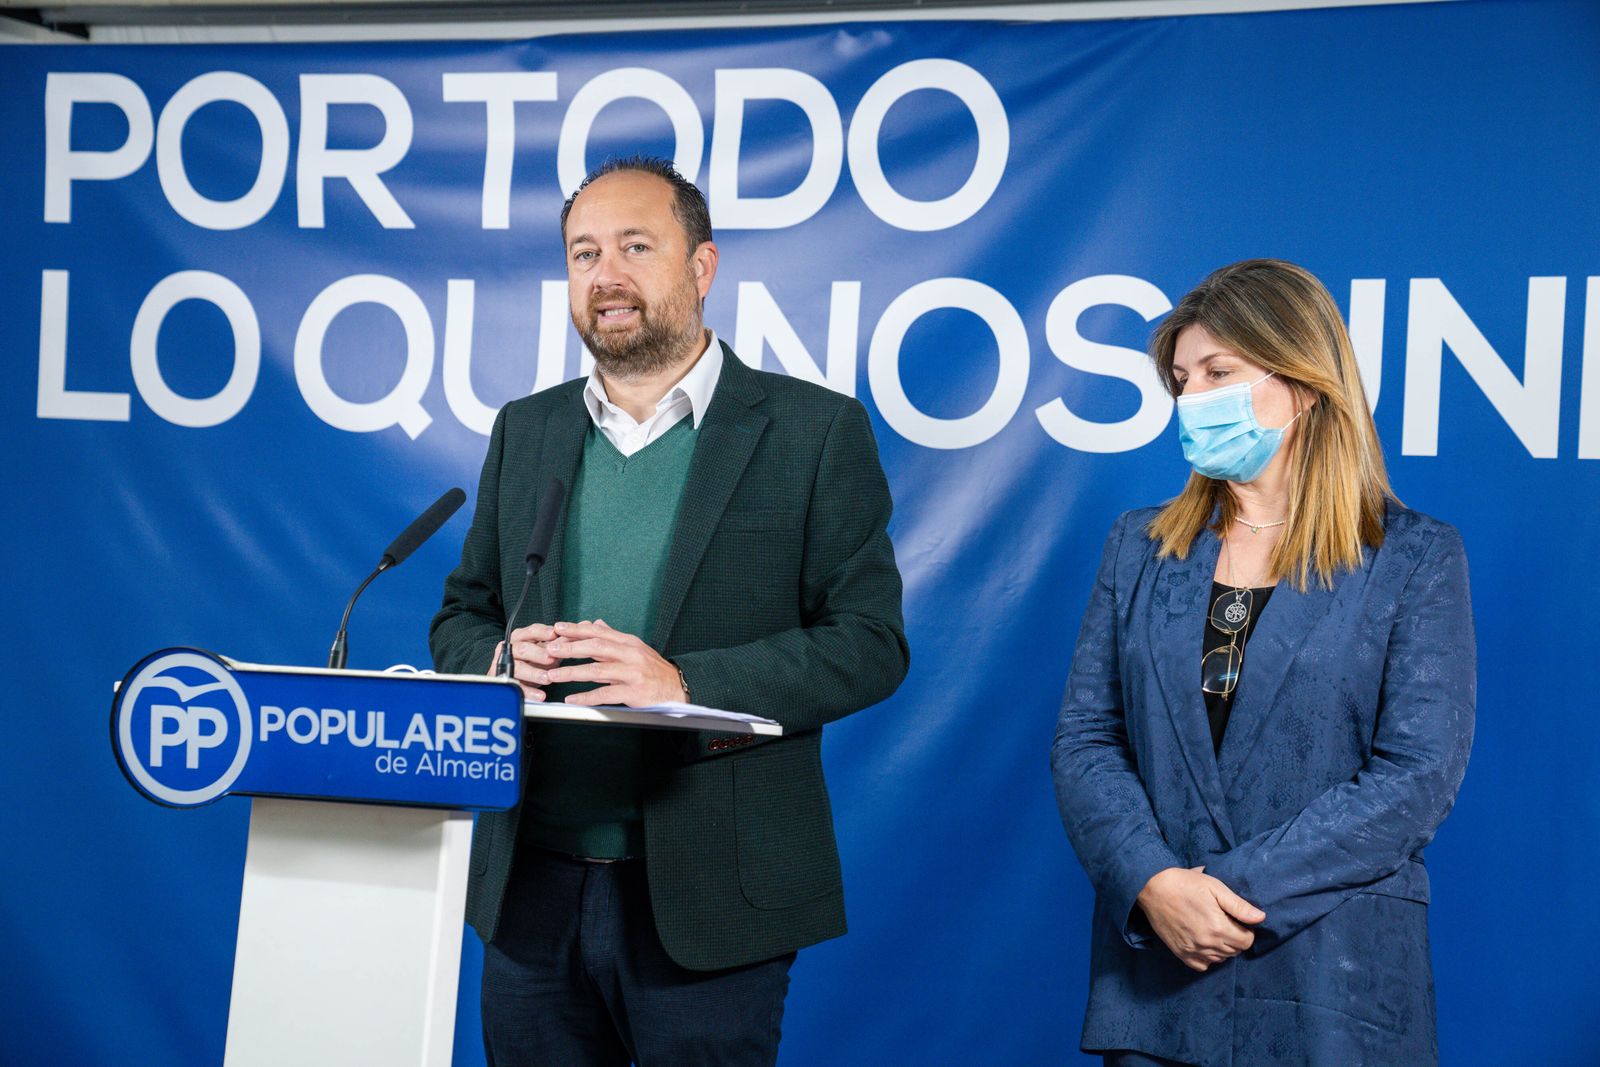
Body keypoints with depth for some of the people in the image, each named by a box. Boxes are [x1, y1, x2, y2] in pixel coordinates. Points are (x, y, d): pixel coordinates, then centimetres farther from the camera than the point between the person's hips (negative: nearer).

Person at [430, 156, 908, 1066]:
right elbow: (460, 616, 17)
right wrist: (499, 657, -7)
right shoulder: (526, 431, 13)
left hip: (705, 893, -4)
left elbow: (870, 642, -6)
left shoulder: (817, 430, -1)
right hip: (533, 887, 4)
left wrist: (685, 682, -19)